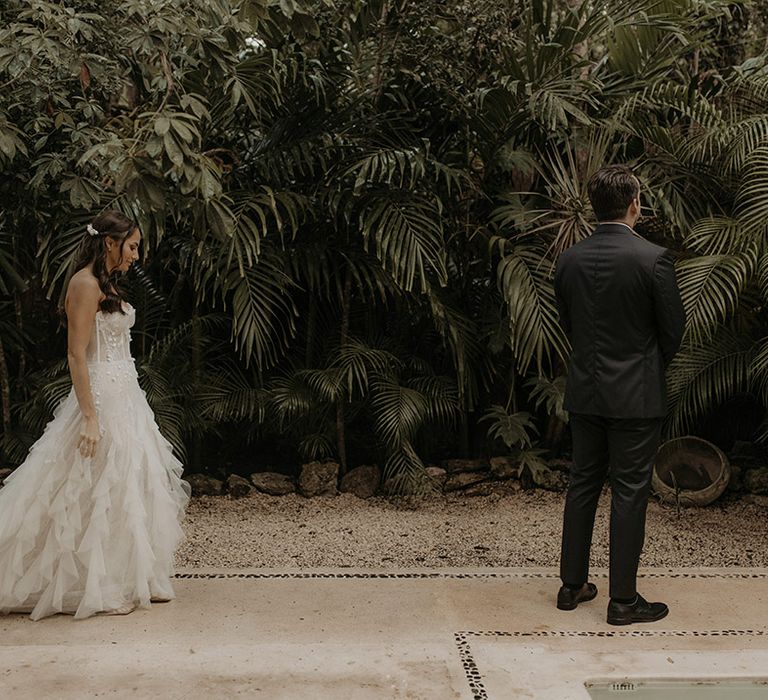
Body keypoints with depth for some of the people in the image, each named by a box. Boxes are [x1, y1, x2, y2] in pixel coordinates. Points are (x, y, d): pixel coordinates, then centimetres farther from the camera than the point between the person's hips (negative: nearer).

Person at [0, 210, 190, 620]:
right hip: (102, 397, -10)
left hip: (125, 396, 10)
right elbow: (76, 355, -19)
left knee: (131, 488, 12)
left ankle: (131, 581, 22)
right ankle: (98, 591, 9)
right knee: (101, 493, -2)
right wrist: (90, 418, -23)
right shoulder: (85, 284, -14)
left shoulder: (107, 284, 14)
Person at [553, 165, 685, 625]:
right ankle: (623, 599, 9)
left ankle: (572, 585, 22)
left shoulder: (569, 260, 1)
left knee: (583, 484, 14)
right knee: (630, 492, 2)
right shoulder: (653, 258, -14)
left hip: (584, 392, 5)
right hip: (636, 396, -5)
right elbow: (674, 327, -6)